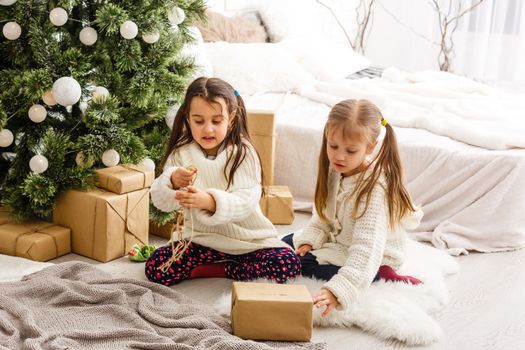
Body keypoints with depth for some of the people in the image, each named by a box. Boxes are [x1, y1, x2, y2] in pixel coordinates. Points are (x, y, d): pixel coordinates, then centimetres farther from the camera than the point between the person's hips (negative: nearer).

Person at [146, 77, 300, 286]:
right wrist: (173, 181, -35)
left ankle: (216, 270, -6)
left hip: (247, 238, -1)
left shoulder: (243, 153, -11)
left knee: (288, 264, -24)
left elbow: (246, 201, -24)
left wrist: (210, 202, -43)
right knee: (155, 267, -19)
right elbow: (161, 201, -12)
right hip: (201, 238, 1)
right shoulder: (181, 153, -3)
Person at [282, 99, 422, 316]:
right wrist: (309, 240, -13)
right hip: (339, 240, 9)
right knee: (287, 245, 14)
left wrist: (337, 290, -52)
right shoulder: (335, 170, -9)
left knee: (302, 264, -21)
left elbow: (367, 248, -42)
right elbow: (324, 215, 6)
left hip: (373, 258, -9)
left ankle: (383, 278, -13)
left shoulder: (374, 187, -34)